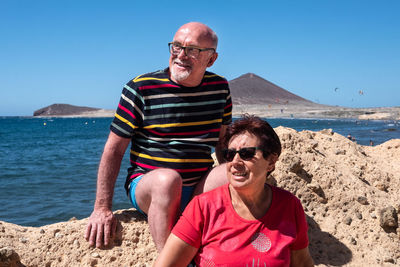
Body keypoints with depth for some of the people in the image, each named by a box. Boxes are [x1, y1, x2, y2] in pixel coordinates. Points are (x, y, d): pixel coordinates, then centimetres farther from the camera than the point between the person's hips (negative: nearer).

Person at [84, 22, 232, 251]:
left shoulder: (220, 88, 6)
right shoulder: (141, 89, -7)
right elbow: (114, 149, -5)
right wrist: (102, 208, -8)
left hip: (201, 188, 4)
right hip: (146, 185, -4)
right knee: (168, 178, -37)